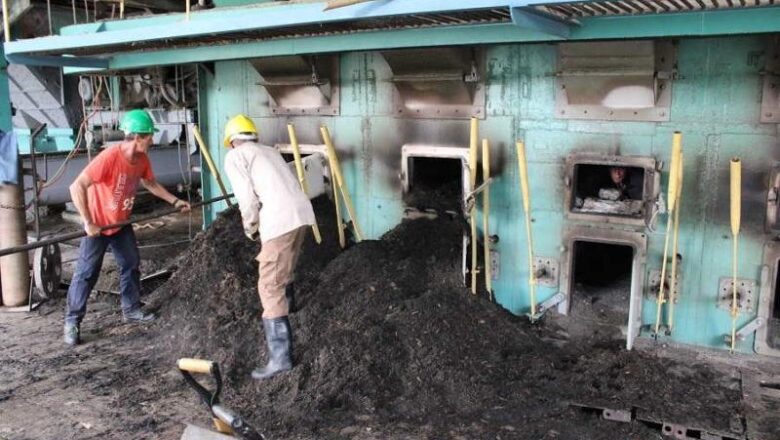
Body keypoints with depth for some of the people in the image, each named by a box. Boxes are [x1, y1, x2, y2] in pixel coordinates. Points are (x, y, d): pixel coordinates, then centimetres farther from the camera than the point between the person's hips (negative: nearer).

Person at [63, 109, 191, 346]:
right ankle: (72, 321, 7)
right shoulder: (109, 157, -31)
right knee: (86, 272, -3)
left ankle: (131, 309, 27)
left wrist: (175, 201, 10)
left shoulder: (142, 159, -7)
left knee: (131, 265, 12)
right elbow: (77, 187, -34)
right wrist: (88, 222, -34)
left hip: (121, 222, 7)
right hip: (97, 224, -7)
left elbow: (151, 184, 13)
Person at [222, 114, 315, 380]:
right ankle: (287, 309, 59)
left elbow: (248, 199, -6)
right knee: (283, 270, 33)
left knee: (270, 287, -4)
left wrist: (250, 229, 10)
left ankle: (280, 358, -7)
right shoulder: (269, 151, 27)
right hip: (301, 213, 8)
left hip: (280, 221, -8)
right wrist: (259, 224, 25)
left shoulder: (235, 156, 5)